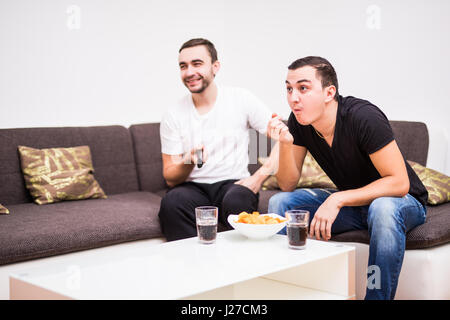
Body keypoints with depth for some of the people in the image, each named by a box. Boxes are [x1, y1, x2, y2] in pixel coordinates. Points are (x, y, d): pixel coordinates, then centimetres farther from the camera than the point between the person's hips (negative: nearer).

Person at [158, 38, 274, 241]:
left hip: (234, 183, -1)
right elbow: (170, 177, 3)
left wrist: (259, 176, -12)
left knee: (236, 200, -35)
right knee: (172, 202, -32)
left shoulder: (241, 100, 2)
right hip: (193, 187, 1)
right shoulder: (173, 116, 5)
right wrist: (189, 163, -18)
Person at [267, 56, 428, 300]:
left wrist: (337, 200, -32)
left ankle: (377, 296, -22)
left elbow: (399, 183, -27)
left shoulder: (363, 117, -27)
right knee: (279, 202, -12)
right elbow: (288, 185, -7)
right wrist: (285, 143, -24)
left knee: (383, 209, -40)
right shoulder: (299, 123, -9)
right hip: (350, 202, 5)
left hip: (403, 201, -5)